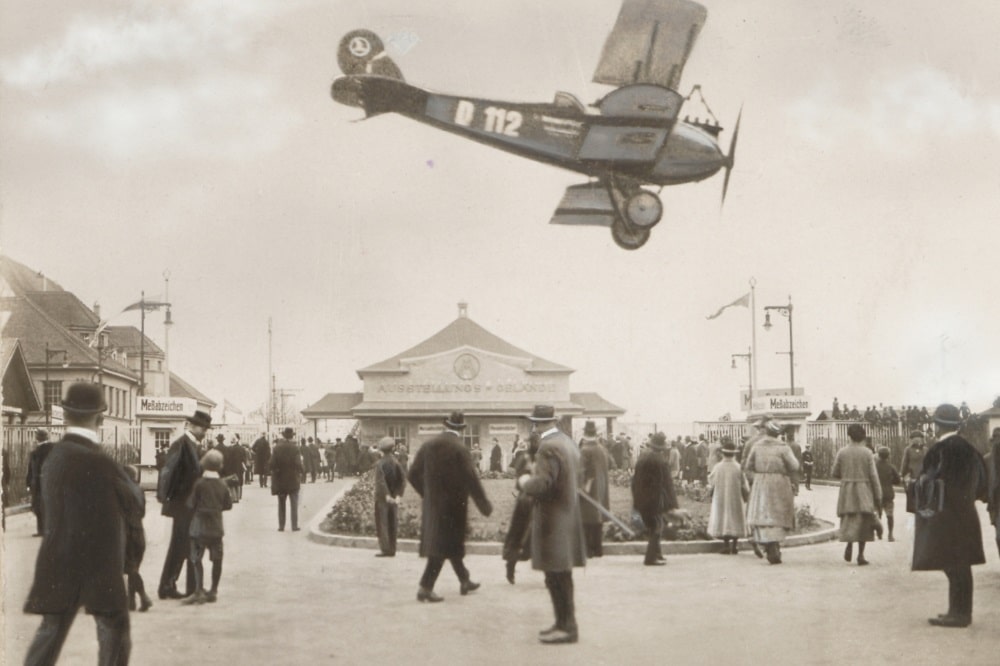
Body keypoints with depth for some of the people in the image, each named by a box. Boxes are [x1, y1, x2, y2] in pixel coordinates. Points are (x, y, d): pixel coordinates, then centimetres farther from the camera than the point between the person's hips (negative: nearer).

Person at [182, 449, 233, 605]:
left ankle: (199, 591, -8)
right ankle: (214, 590, 17)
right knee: (216, 559, 11)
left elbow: (191, 504, -6)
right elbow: (228, 504, 8)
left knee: (196, 559, 0)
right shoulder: (222, 484, 2)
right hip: (217, 526, 4)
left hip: (200, 526, -4)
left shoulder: (199, 483, -9)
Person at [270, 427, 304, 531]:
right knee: (294, 504, 4)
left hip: (280, 480, 3)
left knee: (281, 504, 12)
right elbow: (298, 464, -18)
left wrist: (276, 473, 7)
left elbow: (272, 464, -6)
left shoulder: (276, 449, -3)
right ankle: (294, 526, 2)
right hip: (293, 480, -2)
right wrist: (303, 471, 0)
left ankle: (281, 526, 12)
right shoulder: (294, 449, -12)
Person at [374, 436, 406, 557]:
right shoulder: (396, 462, 5)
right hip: (392, 498, 6)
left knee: (382, 524, -1)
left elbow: (381, 480, -23)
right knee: (392, 524, 11)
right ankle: (392, 549, 13)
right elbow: (403, 478, 1)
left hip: (382, 497, -6)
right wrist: (398, 494, 0)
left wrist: (386, 495, -23)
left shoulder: (380, 463, -13)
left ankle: (385, 549, -5)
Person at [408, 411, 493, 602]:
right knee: (442, 546, -2)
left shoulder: (428, 445, 2)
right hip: (452, 505, -6)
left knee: (450, 543, 18)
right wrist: (485, 505, -6)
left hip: (431, 505, 7)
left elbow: (412, 475, 5)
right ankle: (425, 588, -5)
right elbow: (471, 479, -15)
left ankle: (464, 582, 30)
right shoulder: (459, 449, -15)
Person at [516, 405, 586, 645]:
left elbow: (541, 484, -27)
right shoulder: (568, 442, 10)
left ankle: (567, 627, 3)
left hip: (552, 520, -10)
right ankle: (564, 623, 26)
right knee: (561, 576, 17)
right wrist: (535, 476, 16)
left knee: (556, 577, -2)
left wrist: (524, 481, -7)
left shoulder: (549, 447, -20)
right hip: (567, 515, 10)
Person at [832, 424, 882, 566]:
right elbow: (873, 476, -6)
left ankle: (849, 542, -15)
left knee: (849, 520, 11)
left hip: (847, 491, 1)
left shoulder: (842, 452, -2)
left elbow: (834, 473, 2)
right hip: (864, 492, -1)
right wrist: (878, 496, 0)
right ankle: (860, 555, 3)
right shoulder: (867, 453, -6)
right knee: (863, 522, 6)